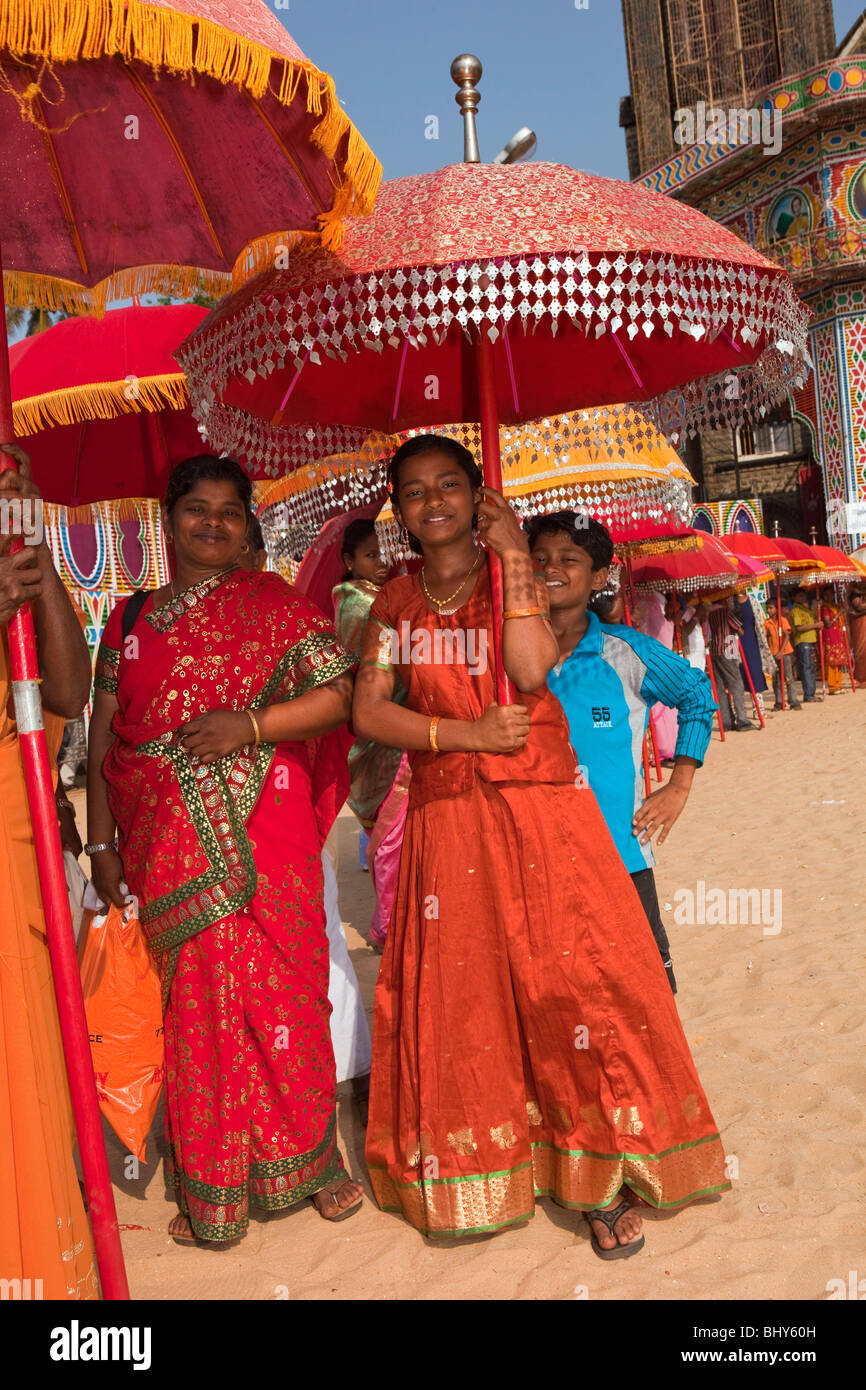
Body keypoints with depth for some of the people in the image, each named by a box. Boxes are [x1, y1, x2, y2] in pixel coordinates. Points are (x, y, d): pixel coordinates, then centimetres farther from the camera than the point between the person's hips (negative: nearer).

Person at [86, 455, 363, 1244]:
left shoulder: (275, 604, 4)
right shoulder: (130, 621, 12)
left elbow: (337, 693, -5)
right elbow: (102, 739, 11)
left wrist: (249, 722, -16)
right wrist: (101, 842, 5)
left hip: (264, 840, -2)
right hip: (168, 849, 2)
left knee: (281, 992, 3)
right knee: (195, 1003, 7)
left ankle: (306, 1161, 24)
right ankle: (210, 1191, 22)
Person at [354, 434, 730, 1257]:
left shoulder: (515, 573, 3)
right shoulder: (395, 605, 9)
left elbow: (531, 671, -15)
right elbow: (367, 710, -1)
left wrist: (511, 556, -13)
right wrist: (465, 734, -12)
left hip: (539, 811, -2)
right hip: (446, 825, 2)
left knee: (572, 981, -5)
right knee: (460, 995, 7)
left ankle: (600, 1181, 11)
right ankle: (476, 1177, 28)